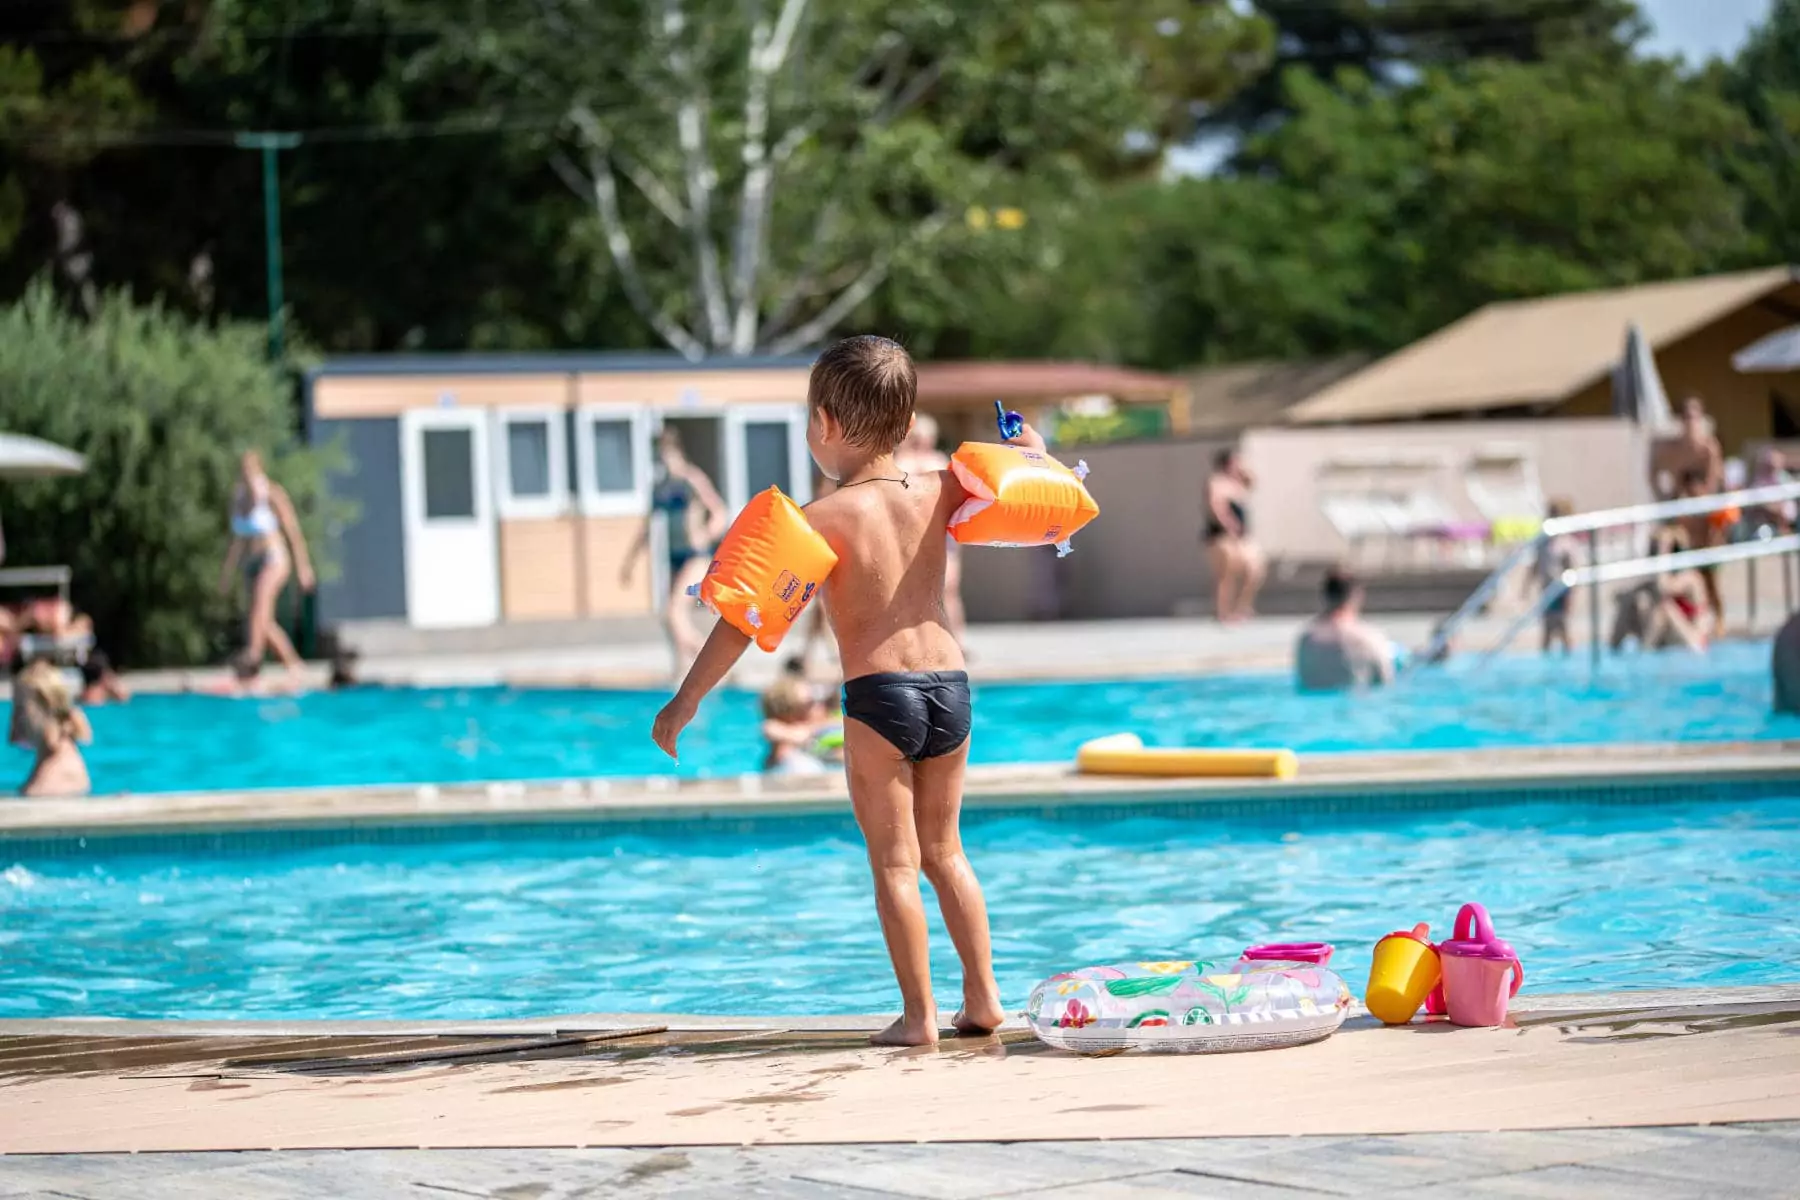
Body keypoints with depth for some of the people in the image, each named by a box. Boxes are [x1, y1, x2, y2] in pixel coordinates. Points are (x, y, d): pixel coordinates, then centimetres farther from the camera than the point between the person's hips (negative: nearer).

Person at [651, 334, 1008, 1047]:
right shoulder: (937, 494, 4)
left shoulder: (824, 519, -8)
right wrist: (1031, 446, 39)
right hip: (950, 683, 5)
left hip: (878, 694, -5)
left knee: (894, 863, 3)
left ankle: (918, 1015, 2)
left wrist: (686, 700, -6)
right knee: (944, 852, 18)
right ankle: (983, 999, 18)